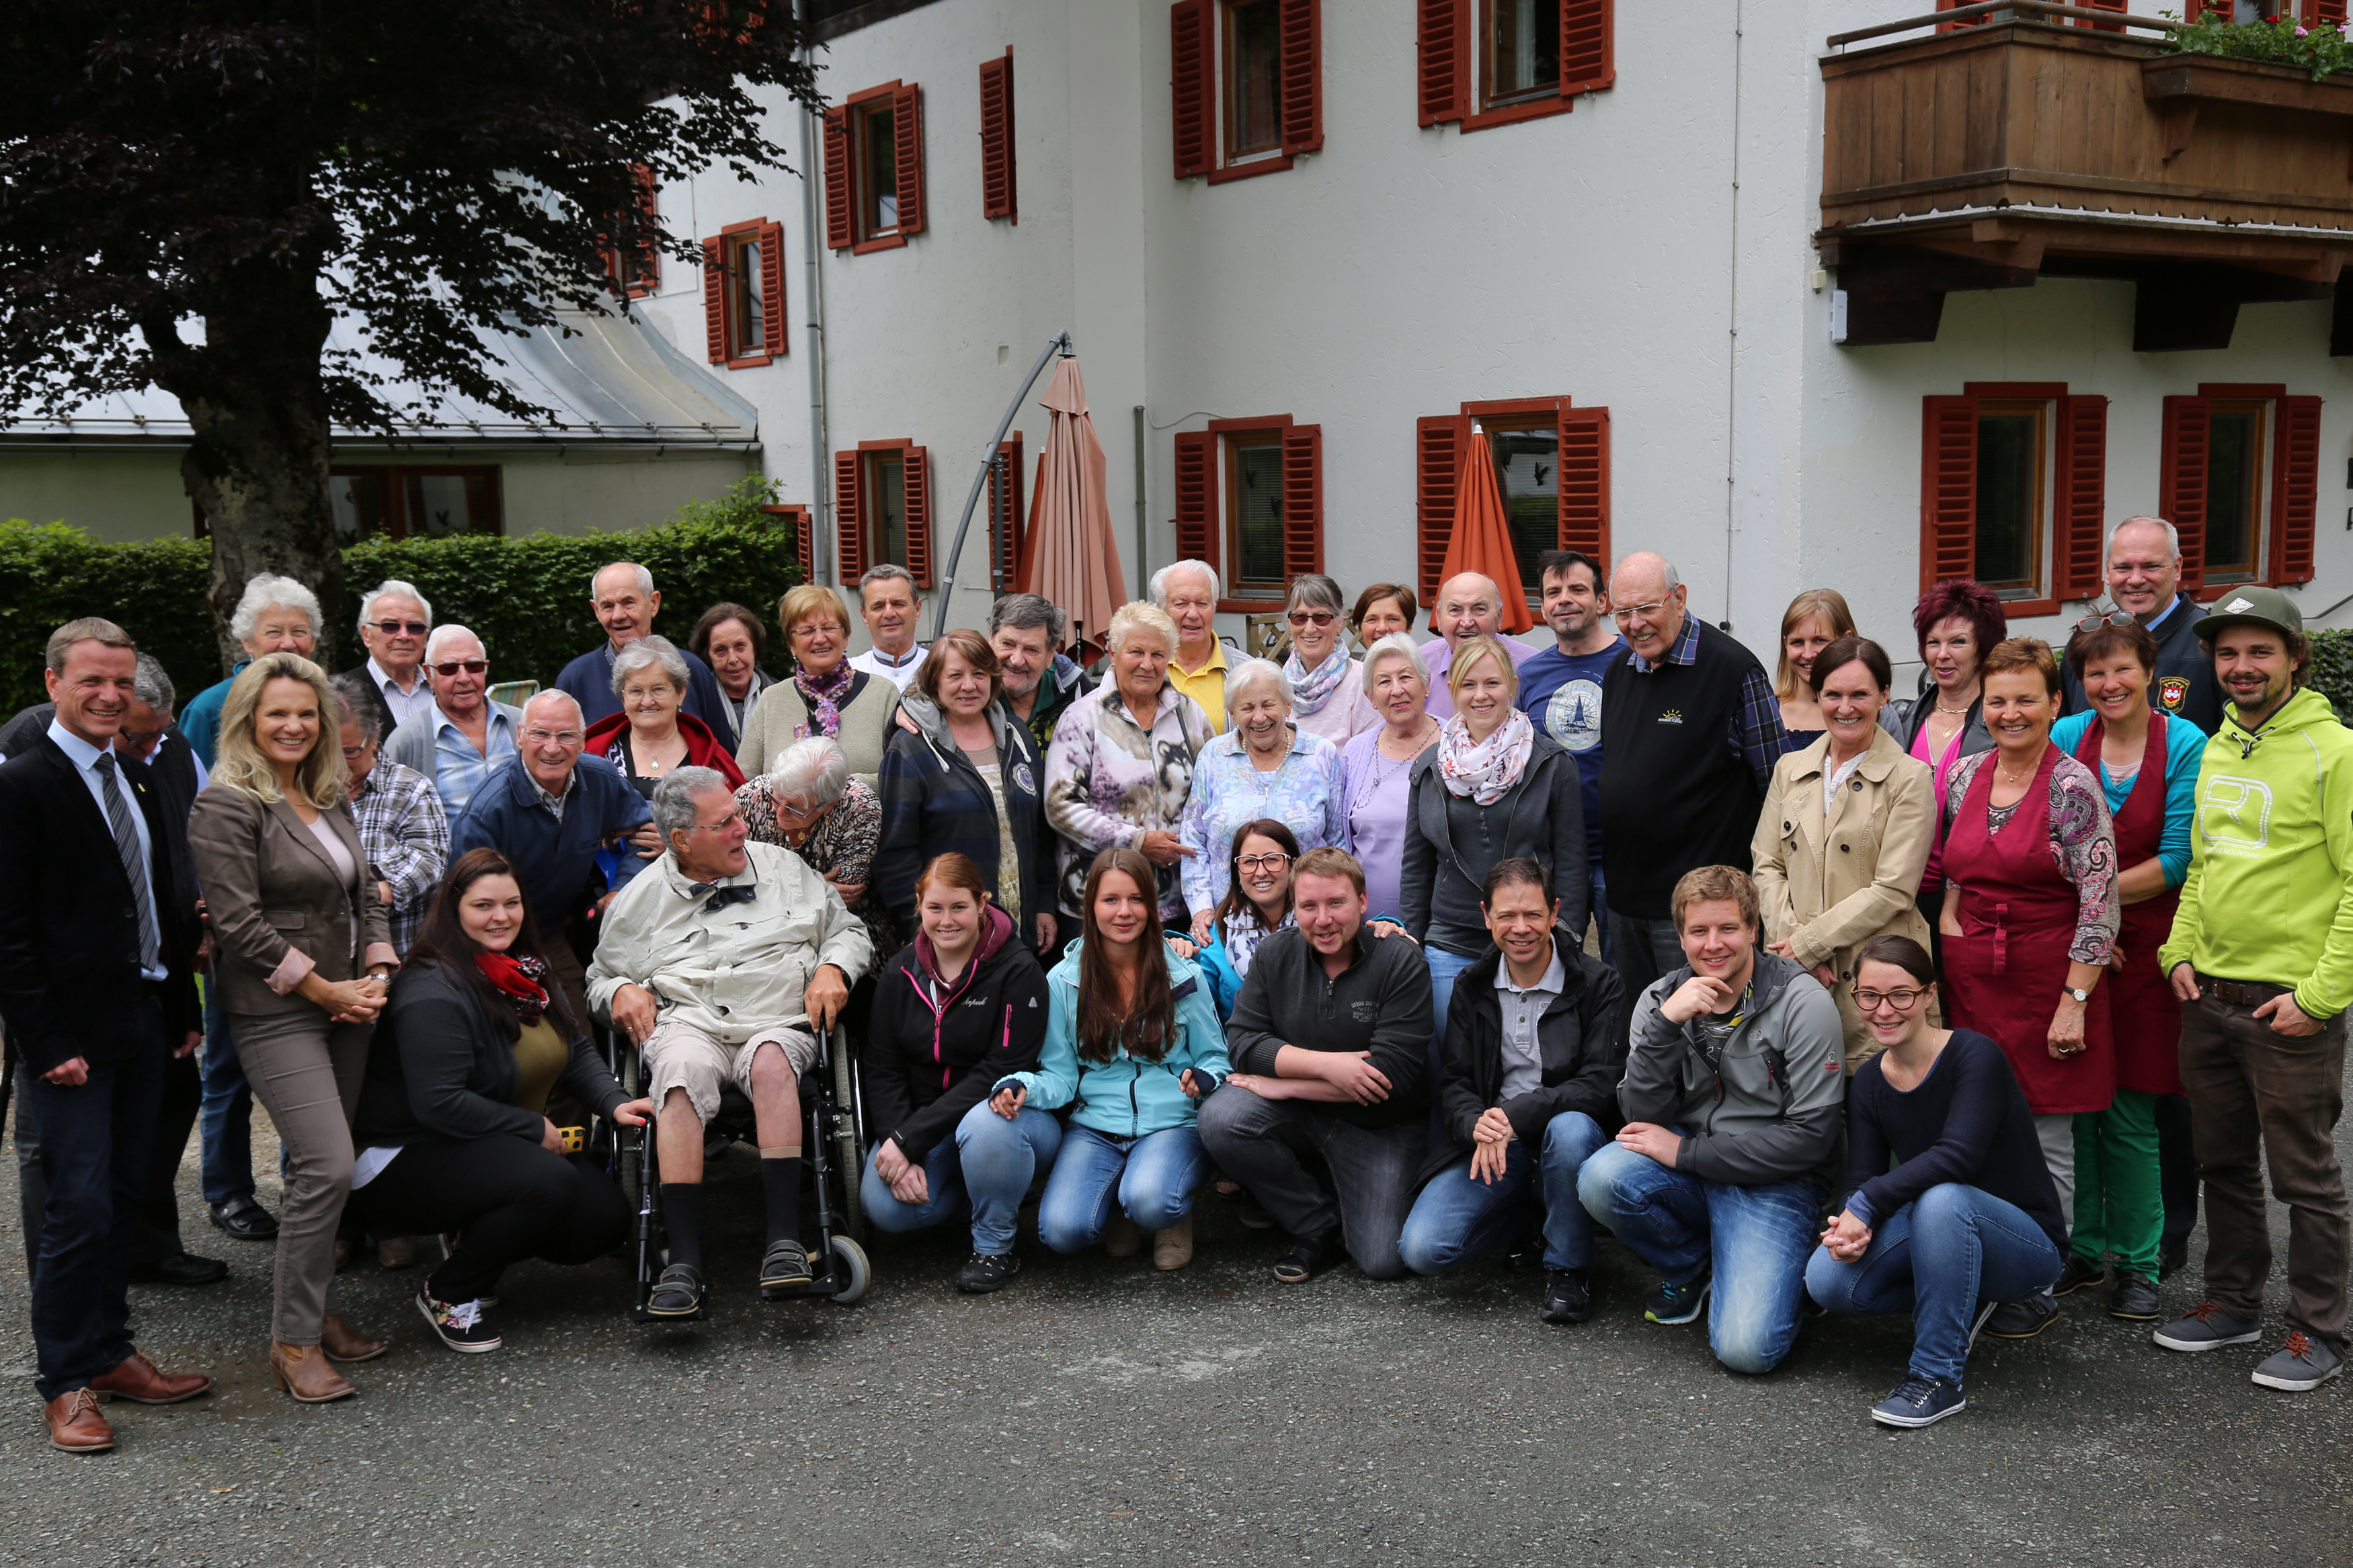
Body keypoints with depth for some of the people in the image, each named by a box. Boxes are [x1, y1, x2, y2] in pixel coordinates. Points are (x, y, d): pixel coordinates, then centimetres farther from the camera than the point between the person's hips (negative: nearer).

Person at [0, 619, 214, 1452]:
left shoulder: (139, 779, 12)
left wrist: (184, 1009, 13)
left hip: (143, 1022, 7)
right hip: (73, 1034, -7)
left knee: (121, 1197, 14)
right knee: (80, 1210, -3)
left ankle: (110, 1353, 25)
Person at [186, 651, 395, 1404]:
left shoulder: (330, 801, 14)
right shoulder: (226, 807, -9)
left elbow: (365, 896, 18)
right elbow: (239, 923, -14)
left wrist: (377, 975, 2)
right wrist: (325, 990, -12)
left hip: (345, 1006, 7)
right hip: (275, 1012, -7)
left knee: (324, 1165, 9)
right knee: (327, 1166, -14)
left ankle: (317, 1310, 21)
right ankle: (293, 1342, -3)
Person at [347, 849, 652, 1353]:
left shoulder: (526, 972, 7)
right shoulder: (435, 993, -22)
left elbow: (577, 1049, 11)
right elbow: (440, 1104, -29)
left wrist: (614, 1103, -9)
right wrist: (535, 1130, -21)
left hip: (505, 1142, 9)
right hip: (411, 1156, -9)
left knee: (605, 1221, -6)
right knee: (550, 1183, -32)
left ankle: (476, 1240, 17)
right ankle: (447, 1294, -10)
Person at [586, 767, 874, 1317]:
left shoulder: (783, 867, 19)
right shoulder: (641, 899, 17)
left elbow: (848, 930, 24)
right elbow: (600, 976, 27)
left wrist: (832, 968, 3)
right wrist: (621, 991, 4)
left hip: (778, 1023, 0)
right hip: (686, 1023, 0)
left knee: (771, 1061, -38)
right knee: (684, 1069, -37)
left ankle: (785, 1240, -42)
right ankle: (684, 1260, -42)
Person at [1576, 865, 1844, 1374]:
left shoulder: (1803, 1004, -11)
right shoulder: (1660, 998, 1)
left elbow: (1810, 1137, -14)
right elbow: (1642, 1117, -8)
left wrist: (1686, 1152, -14)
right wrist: (1666, 1024, -22)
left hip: (1775, 1184, -4)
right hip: (1690, 1174, 4)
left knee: (1747, 1347, -24)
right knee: (1601, 1178, -28)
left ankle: (1779, 1273, 13)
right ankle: (1692, 1267, 3)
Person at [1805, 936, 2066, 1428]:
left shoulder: (1975, 1055, -19)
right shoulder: (1869, 1080, 1)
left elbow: (1959, 1156, -32)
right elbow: (1860, 1179, -4)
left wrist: (1868, 1203, -32)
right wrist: (1852, 1226, -26)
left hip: (2025, 1242, -6)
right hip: (1935, 1229, 6)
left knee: (1942, 1200, -38)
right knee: (1827, 1280, -19)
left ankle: (1938, 1377, -24)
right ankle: (1957, 1301, 9)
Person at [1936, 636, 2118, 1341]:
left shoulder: (2073, 787, -11)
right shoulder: (1966, 775, 6)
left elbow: (2100, 906, -13)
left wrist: (2074, 1001, -15)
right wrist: (1950, 923, 12)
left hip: (2045, 978, -5)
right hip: (1971, 976, 5)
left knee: (2045, 1143, 3)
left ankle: (2037, 1288, 14)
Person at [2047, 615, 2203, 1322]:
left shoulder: (2184, 745, -6)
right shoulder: (2065, 739, 3)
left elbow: (2176, 861, -9)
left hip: (2146, 946, -3)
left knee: (2129, 1114, 0)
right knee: (2085, 1104, 8)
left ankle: (2137, 1263, 14)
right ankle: (2086, 1247, 21)